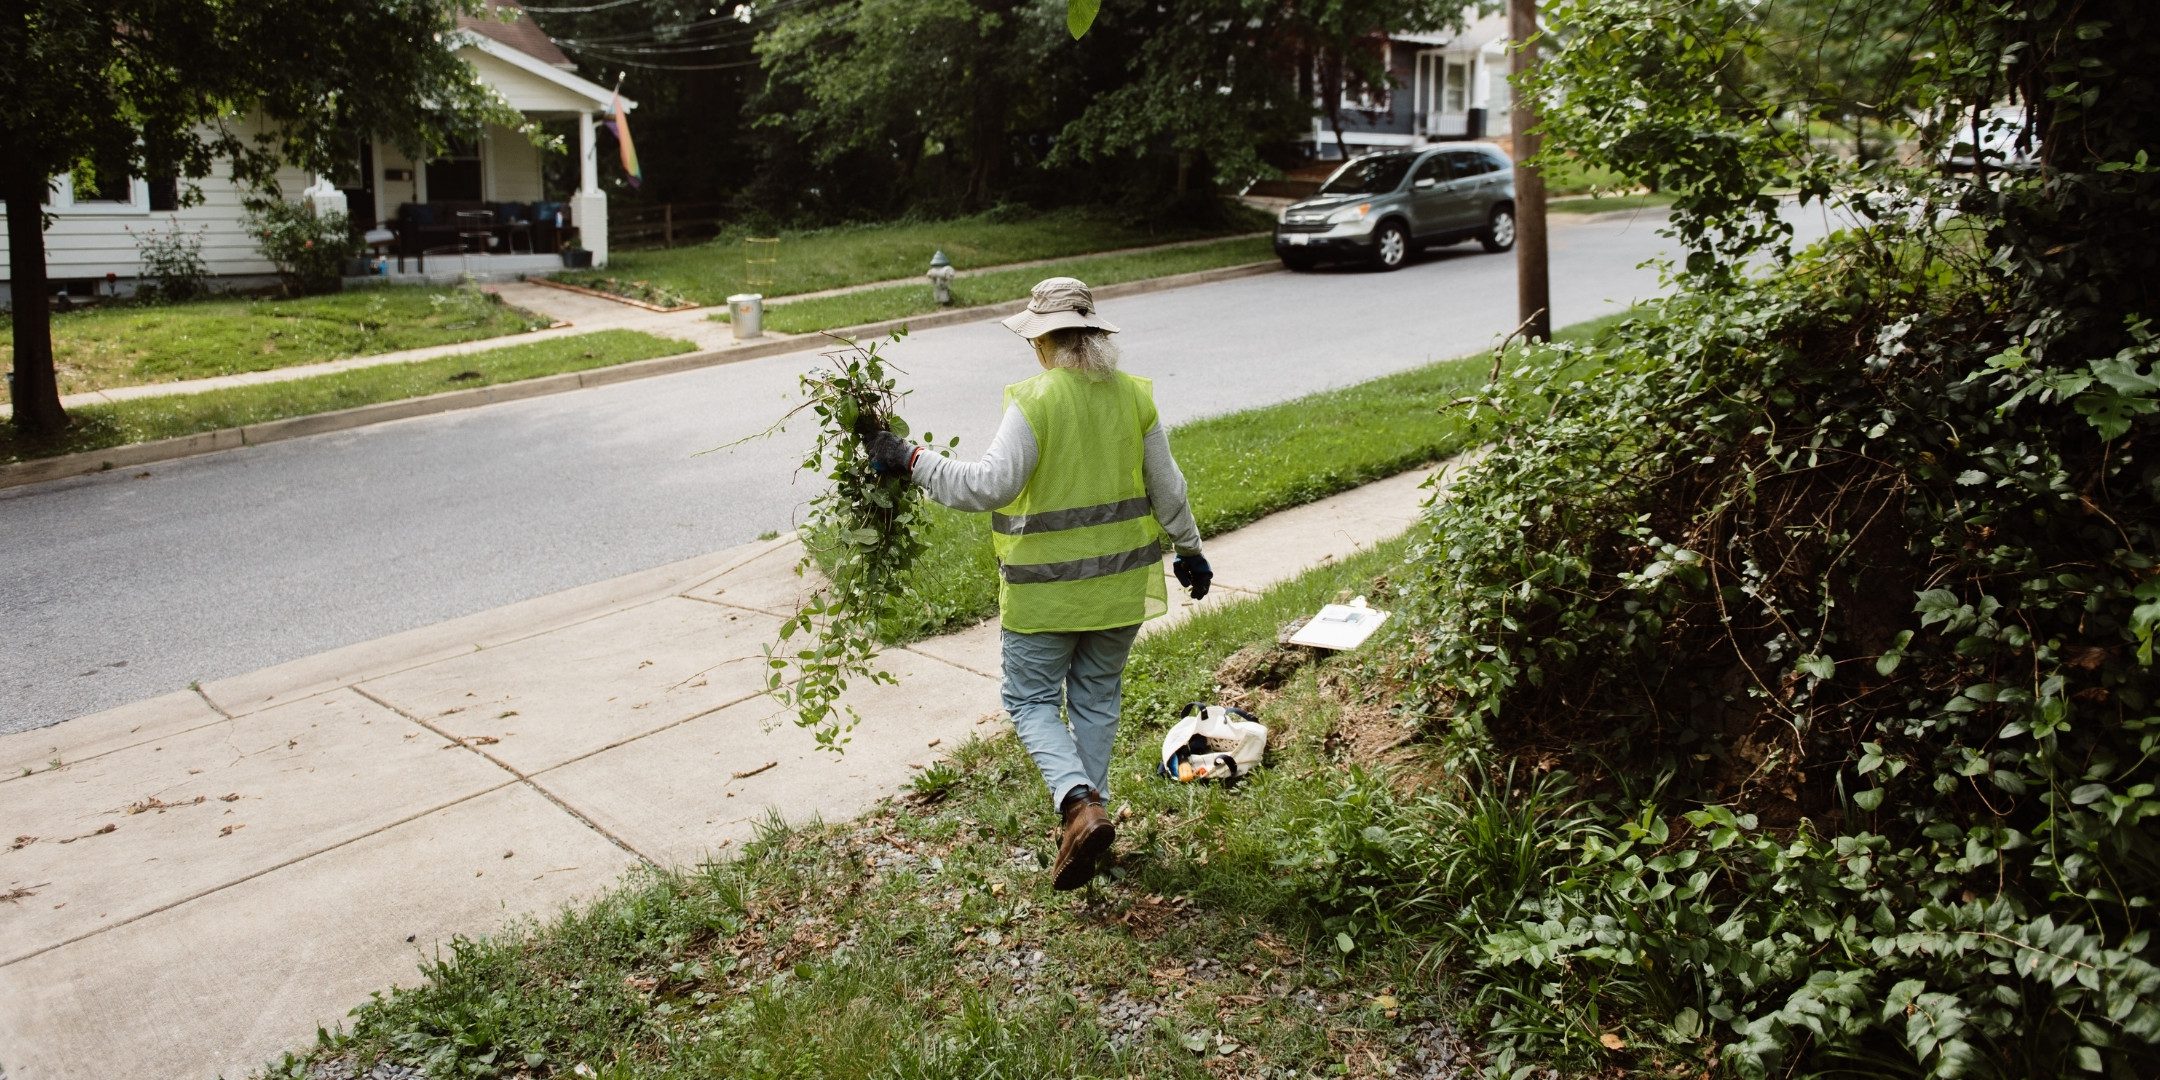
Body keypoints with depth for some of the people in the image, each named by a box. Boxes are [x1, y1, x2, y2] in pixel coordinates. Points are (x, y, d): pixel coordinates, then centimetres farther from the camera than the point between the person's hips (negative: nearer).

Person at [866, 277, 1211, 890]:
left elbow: (989, 486, -23)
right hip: (1120, 581, 5)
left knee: (1031, 701, 8)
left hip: (1047, 588, -5)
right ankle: (1090, 808, 28)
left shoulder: (1033, 402, -17)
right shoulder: (1134, 396, 0)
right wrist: (1189, 551, 22)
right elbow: (1167, 488, 8)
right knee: (1096, 698, 19)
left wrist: (912, 460, -15)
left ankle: (1080, 803, -11)